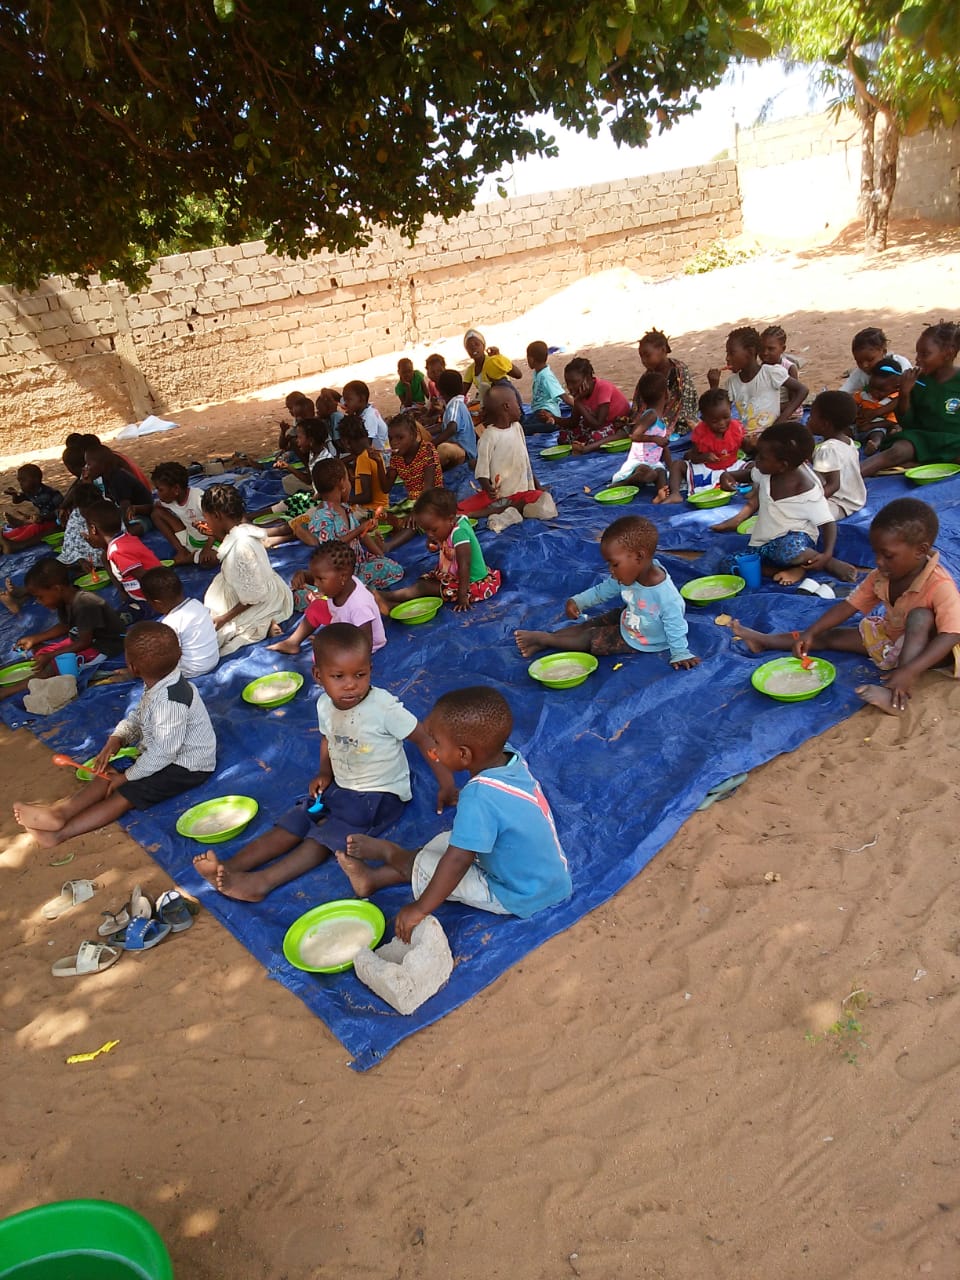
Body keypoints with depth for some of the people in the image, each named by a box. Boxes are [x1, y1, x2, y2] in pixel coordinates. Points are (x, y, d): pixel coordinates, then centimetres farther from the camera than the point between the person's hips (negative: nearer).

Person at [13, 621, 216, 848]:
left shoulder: (170, 701, -32)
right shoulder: (158, 684, -2)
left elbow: (163, 751, -29)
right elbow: (138, 716, 10)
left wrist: (128, 776, -17)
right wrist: (117, 738, -9)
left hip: (186, 767, -10)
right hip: (163, 752, 10)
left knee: (124, 793, -18)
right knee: (110, 773, -1)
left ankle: (59, 833, -24)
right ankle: (59, 811, -14)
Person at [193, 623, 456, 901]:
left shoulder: (384, 707, -23)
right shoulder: (324, 705, -4)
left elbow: (424, 739, -16)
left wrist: (446, 784, -17)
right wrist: (325, 773, 1)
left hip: (380, 796, -6)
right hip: (339, 788, 7)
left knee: (325, 837, -22)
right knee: (290, 826, -7)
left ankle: (262, 881, -29)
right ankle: (230, 868, -15)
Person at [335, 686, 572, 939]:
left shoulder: (479, 797, -35)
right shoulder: (510, 755, -12)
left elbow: (457, 862, -30)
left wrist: (420, 909, -20)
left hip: (524, 897, -8)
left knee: (423, 866, 3)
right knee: (446, 841, 16)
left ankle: (387, 852, 36)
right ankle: (373, 878, 31)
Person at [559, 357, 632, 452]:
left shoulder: (603, 387, -27)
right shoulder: (579, 391, -8)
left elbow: (598, 425, -31)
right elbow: (573, 423, -4)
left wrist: (578, 403, -30)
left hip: (620, 424, -8)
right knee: (564, 435, -9)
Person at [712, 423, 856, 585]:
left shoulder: (808, 492, -23)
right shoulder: (766, 470, -7)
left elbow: (828, 523, -17)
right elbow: (751, 474, 17)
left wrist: (827, 555, -33)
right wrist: (731, 475, -3)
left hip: (796, 539, -6)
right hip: (765, 543, 6)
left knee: (788, 549, -42)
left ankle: (831, 563, -11)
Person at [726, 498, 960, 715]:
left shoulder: (940, 586, -31)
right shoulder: (880, 576, -10)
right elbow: (848, 606, -6)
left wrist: (909, 672, -51)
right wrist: (810, 633, -18)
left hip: (924, 645, -7)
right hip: (891, 636, 7)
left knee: (920, 615, -36)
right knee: (832, 636, 0)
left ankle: (899, 694, -48)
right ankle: (765, 640, 10)